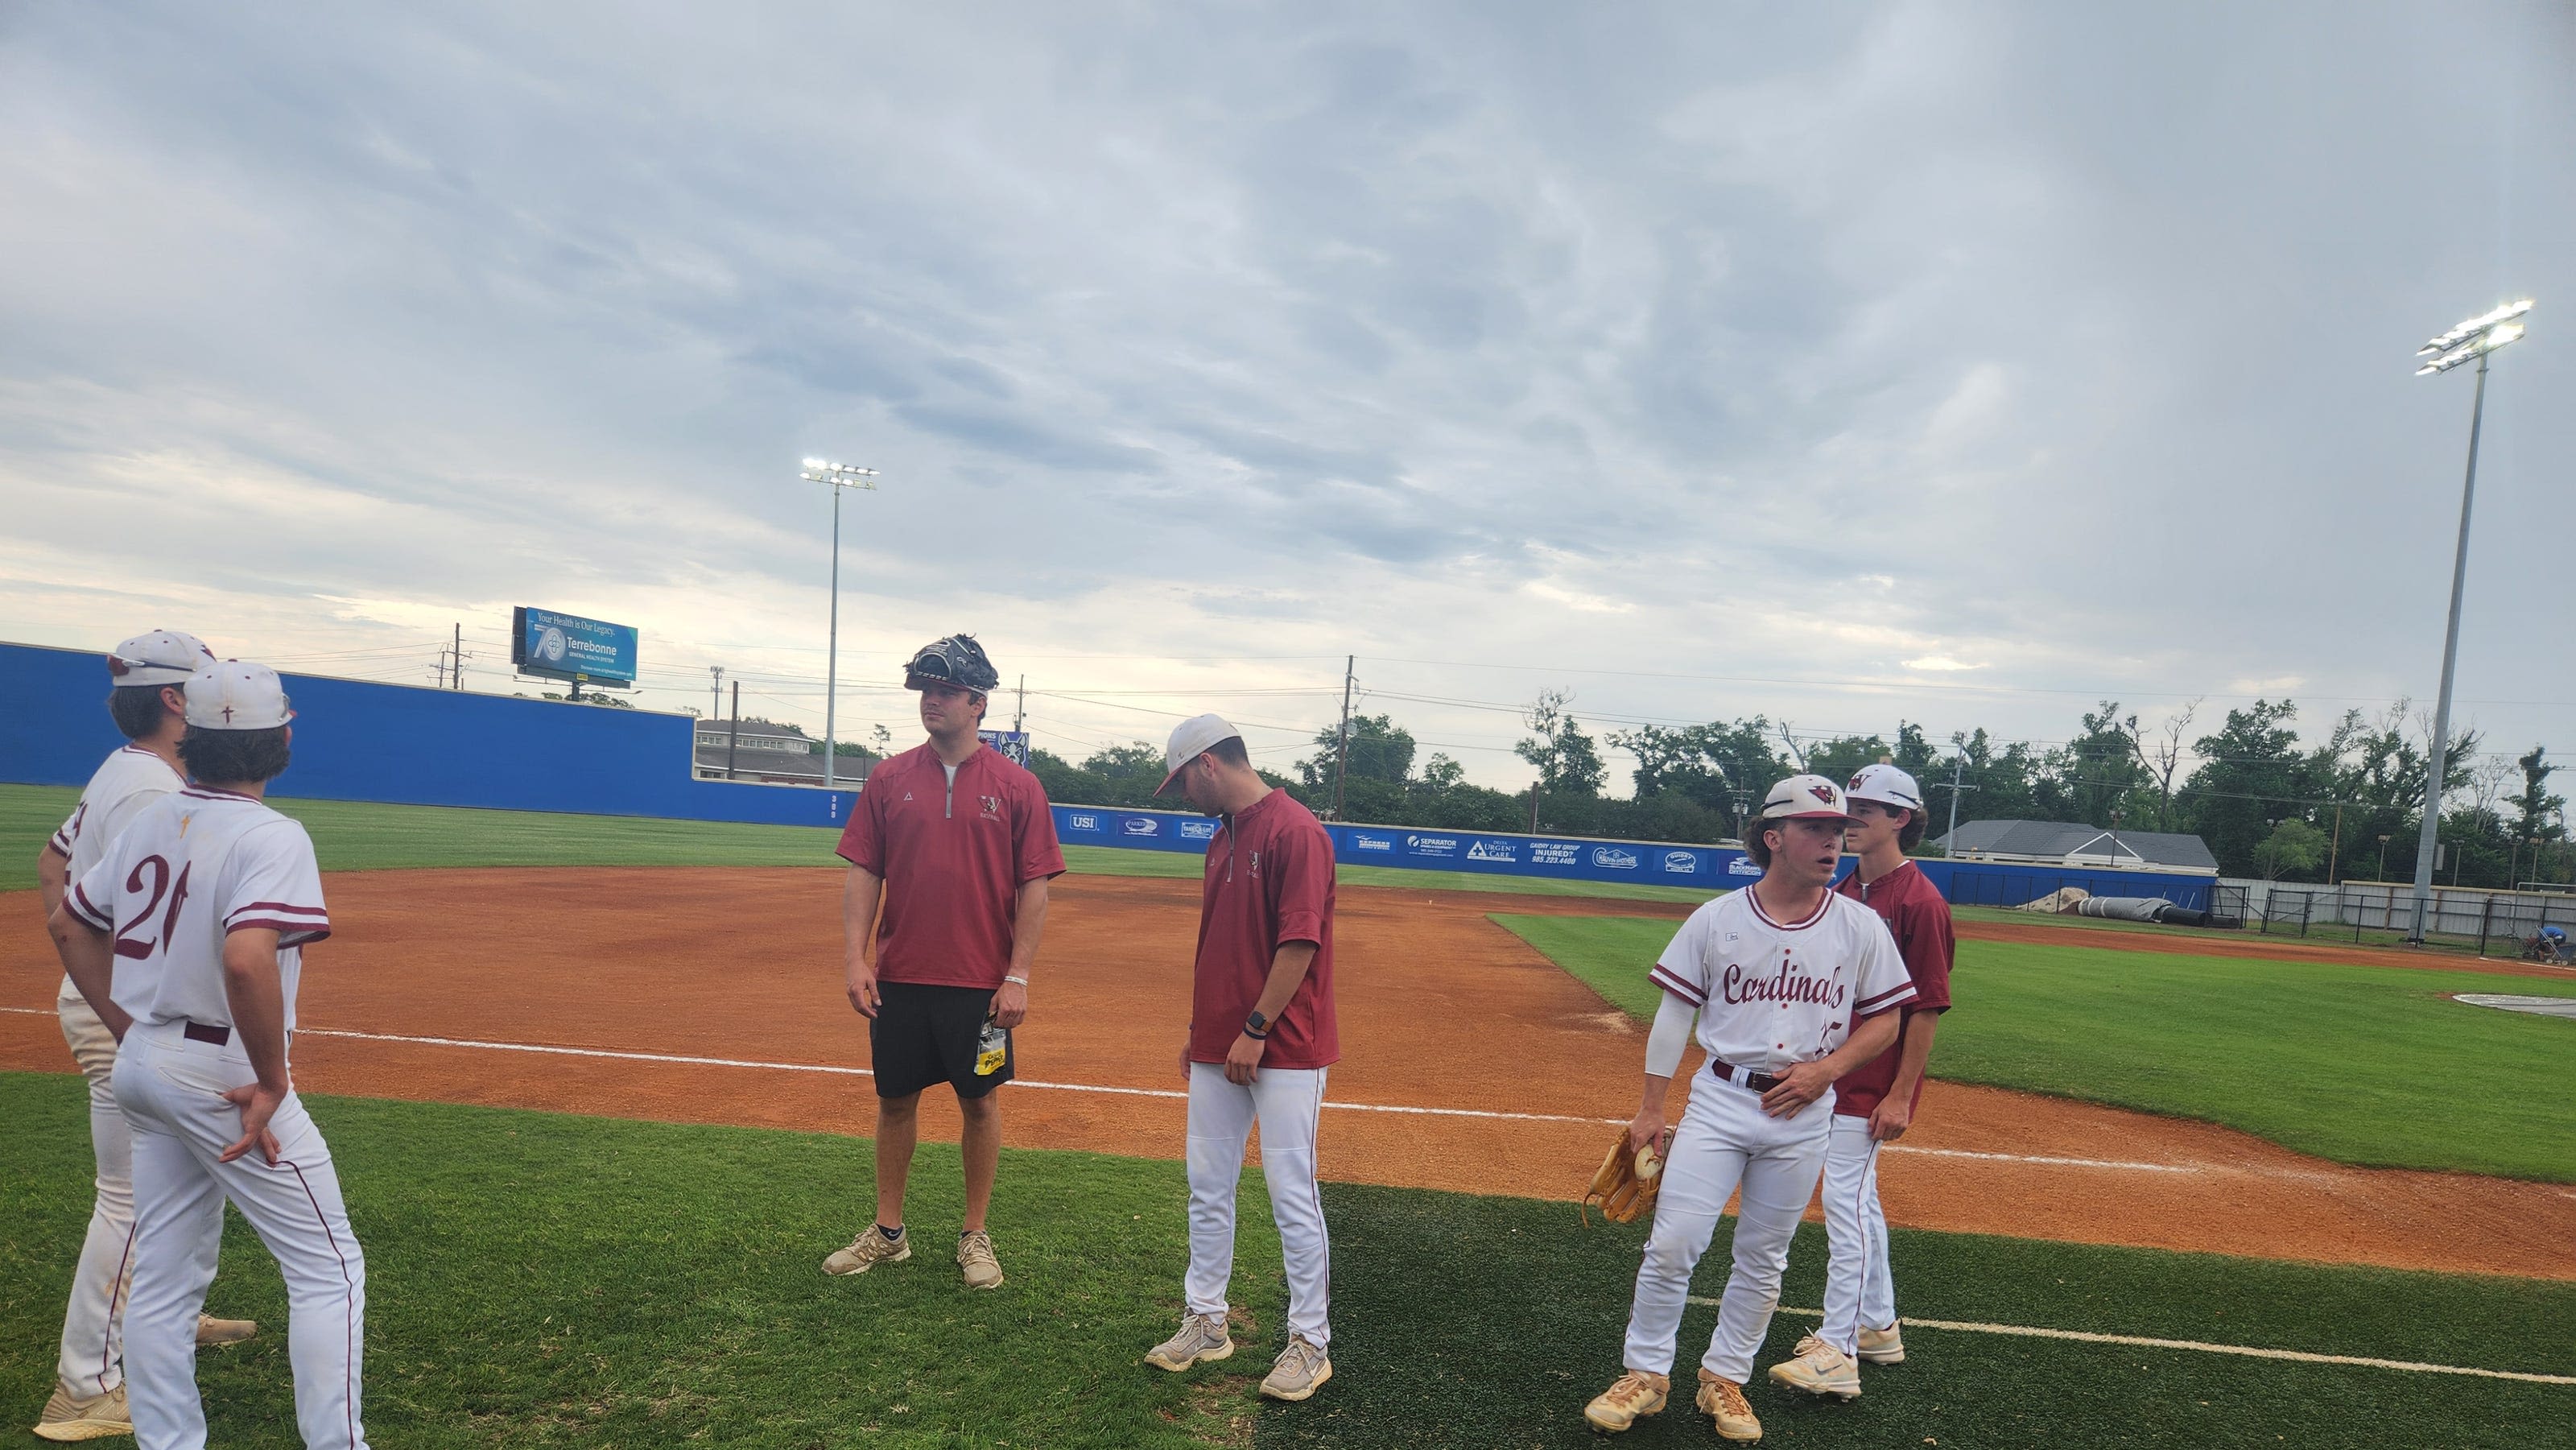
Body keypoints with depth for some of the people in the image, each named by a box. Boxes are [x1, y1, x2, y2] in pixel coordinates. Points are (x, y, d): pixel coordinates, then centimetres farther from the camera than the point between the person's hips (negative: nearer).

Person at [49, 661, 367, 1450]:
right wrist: (274, 1083, -23)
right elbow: (247, 959, -34)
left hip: (143, 1067, 8)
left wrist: (128, 1030, 16)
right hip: (225, 1077, -8)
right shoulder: (271, 836, -20)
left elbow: (69, 923, 16)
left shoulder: (153, 819, 5)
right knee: (329, 1269, 2)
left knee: (164, 1280, 17)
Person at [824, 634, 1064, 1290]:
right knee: (895, 1099, 13)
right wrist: (855, 957, -5)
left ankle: (976, 1236, 24)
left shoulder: (1017, 786, -4)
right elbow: (863, 873, 4)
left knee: (980, 1102, 8)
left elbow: (1034, 887, -4)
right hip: (899, 978, 3)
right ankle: (888, 1231, 30)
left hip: (981, 983, -2)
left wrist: (1017, 976, -9)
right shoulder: (889, 778, 4)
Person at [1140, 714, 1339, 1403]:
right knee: (1208, 1188, 14)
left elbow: (1300, 942, -20)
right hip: (1218, 1047, 8)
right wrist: (1198, 1032, 18)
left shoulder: (1295, 830, -15)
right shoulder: (1221, 839, 13)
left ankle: (1311, 1344, 14)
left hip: (1284, 1049, -8)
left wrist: (1256, 1031, -19)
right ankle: (1206, 1322, 28)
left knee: (1293, 1195, 0)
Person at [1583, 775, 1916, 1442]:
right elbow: (1674, 1013, 0)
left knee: (1763, 1258, 12)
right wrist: (1650, 1109, -1)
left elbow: (1885, 1020, 5)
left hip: (1803, 1114, 1)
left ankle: (1725, 1378, 31)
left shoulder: (1861, 926, -2)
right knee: (1673, 1242, -4)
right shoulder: (1716, 918, -5)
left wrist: (1826, 1068, -12)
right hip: (1719, 1100, -1)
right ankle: (1646, 1373, 15)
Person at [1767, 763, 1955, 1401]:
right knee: (1859, 1201, 17)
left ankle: (1837, 1354, -1)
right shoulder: (1845, 892, 10)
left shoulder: (1919, 901, -16)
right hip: (1830, 1074, 9)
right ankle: (1877, 1326, 31)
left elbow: (1927, 1007, -17)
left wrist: (1901, 1094, -19)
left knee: (1846, 1203, -8)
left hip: (1874, 1084, -9)